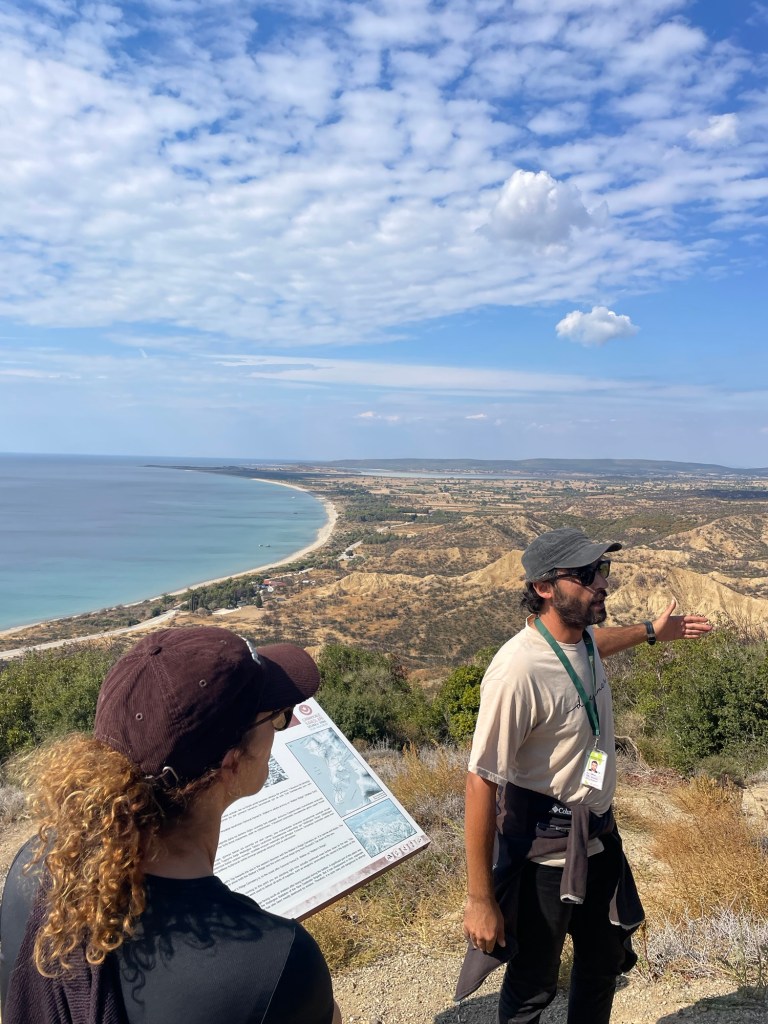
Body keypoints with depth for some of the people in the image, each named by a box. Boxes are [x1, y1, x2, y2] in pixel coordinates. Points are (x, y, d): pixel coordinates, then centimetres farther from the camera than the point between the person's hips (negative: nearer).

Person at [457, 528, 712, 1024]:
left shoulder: (580, 634, -6)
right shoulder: (518, 672, -32)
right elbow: (482, 783, -27)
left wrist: (651, 631, 32)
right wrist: (480, 899, -22)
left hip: (599, 835, 8)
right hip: (544, 851, -8)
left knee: (605, 963, 26)